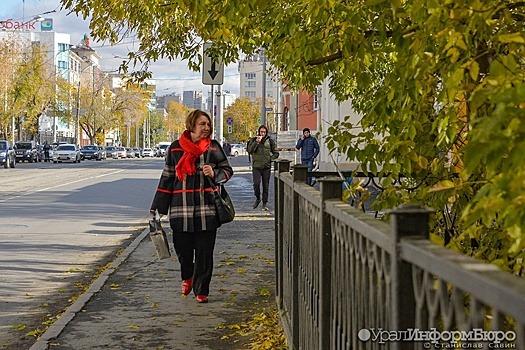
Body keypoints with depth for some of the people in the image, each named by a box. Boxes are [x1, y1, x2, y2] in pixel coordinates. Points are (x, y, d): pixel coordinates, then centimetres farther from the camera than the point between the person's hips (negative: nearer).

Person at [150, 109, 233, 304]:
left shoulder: (214, 147, 6)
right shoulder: (176, 148, 6)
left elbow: (227, 170, 15)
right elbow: (167, 178, 11)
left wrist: (214, 173, -9)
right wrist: (158, 207, 10)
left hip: (207, 209, 0)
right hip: (181, 208, 0)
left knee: (204, 252, 0)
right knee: (182, 248, 6)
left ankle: (201, 290, 13)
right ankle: (187, 277, 36)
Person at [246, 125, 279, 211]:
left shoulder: (270, 141, 6)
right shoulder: (253, 140, 4)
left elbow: (276, 153, 11)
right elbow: (249, 151, -10)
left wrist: (270, 159, -5)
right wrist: (257, 142, -16)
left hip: (266, 167, 1)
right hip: (256, 166, -1)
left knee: (266, 186, 3)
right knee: (256, 184, -12)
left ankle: (264, 203, 12)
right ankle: (257, 198, 13)